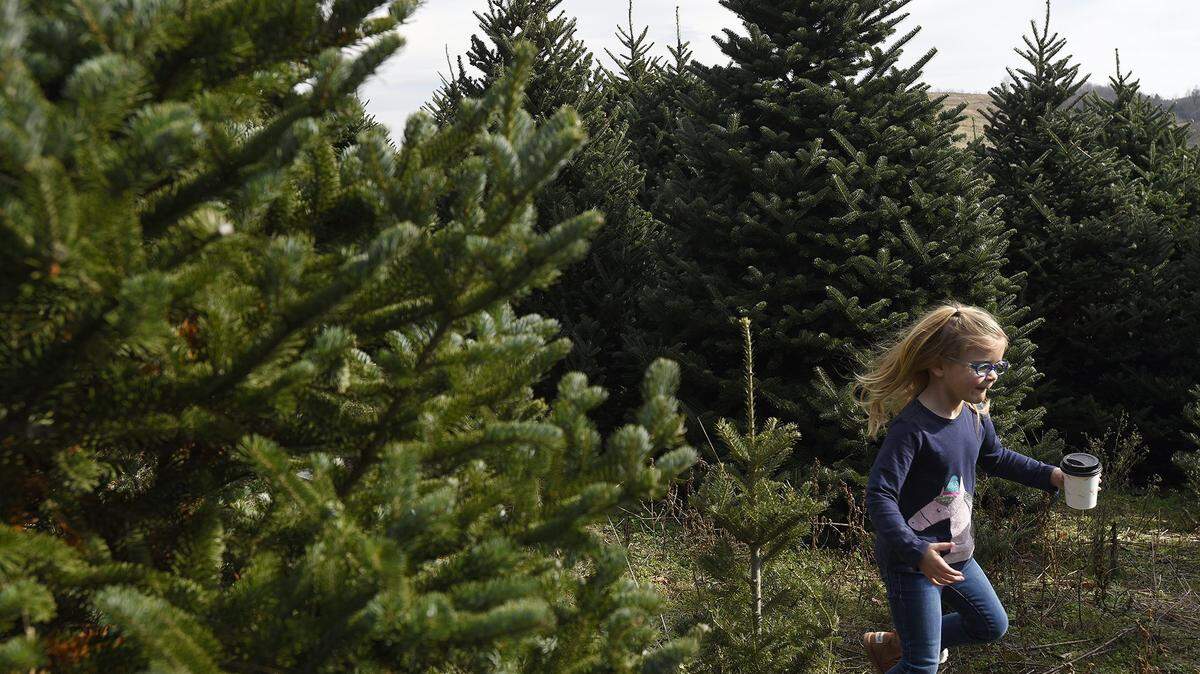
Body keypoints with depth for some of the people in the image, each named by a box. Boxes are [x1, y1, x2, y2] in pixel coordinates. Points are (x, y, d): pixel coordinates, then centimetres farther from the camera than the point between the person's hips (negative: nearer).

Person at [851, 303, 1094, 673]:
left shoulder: (975, 416, -1)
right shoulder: (912, 428, -27)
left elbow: (995, 457, 20)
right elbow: (880, 496, -30)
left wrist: (1049, 475, 9)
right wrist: (918, 552, -39)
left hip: (956, 553, 9)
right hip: (912, 561, -9)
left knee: (991, 626, 26)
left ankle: (894, 644, 37)